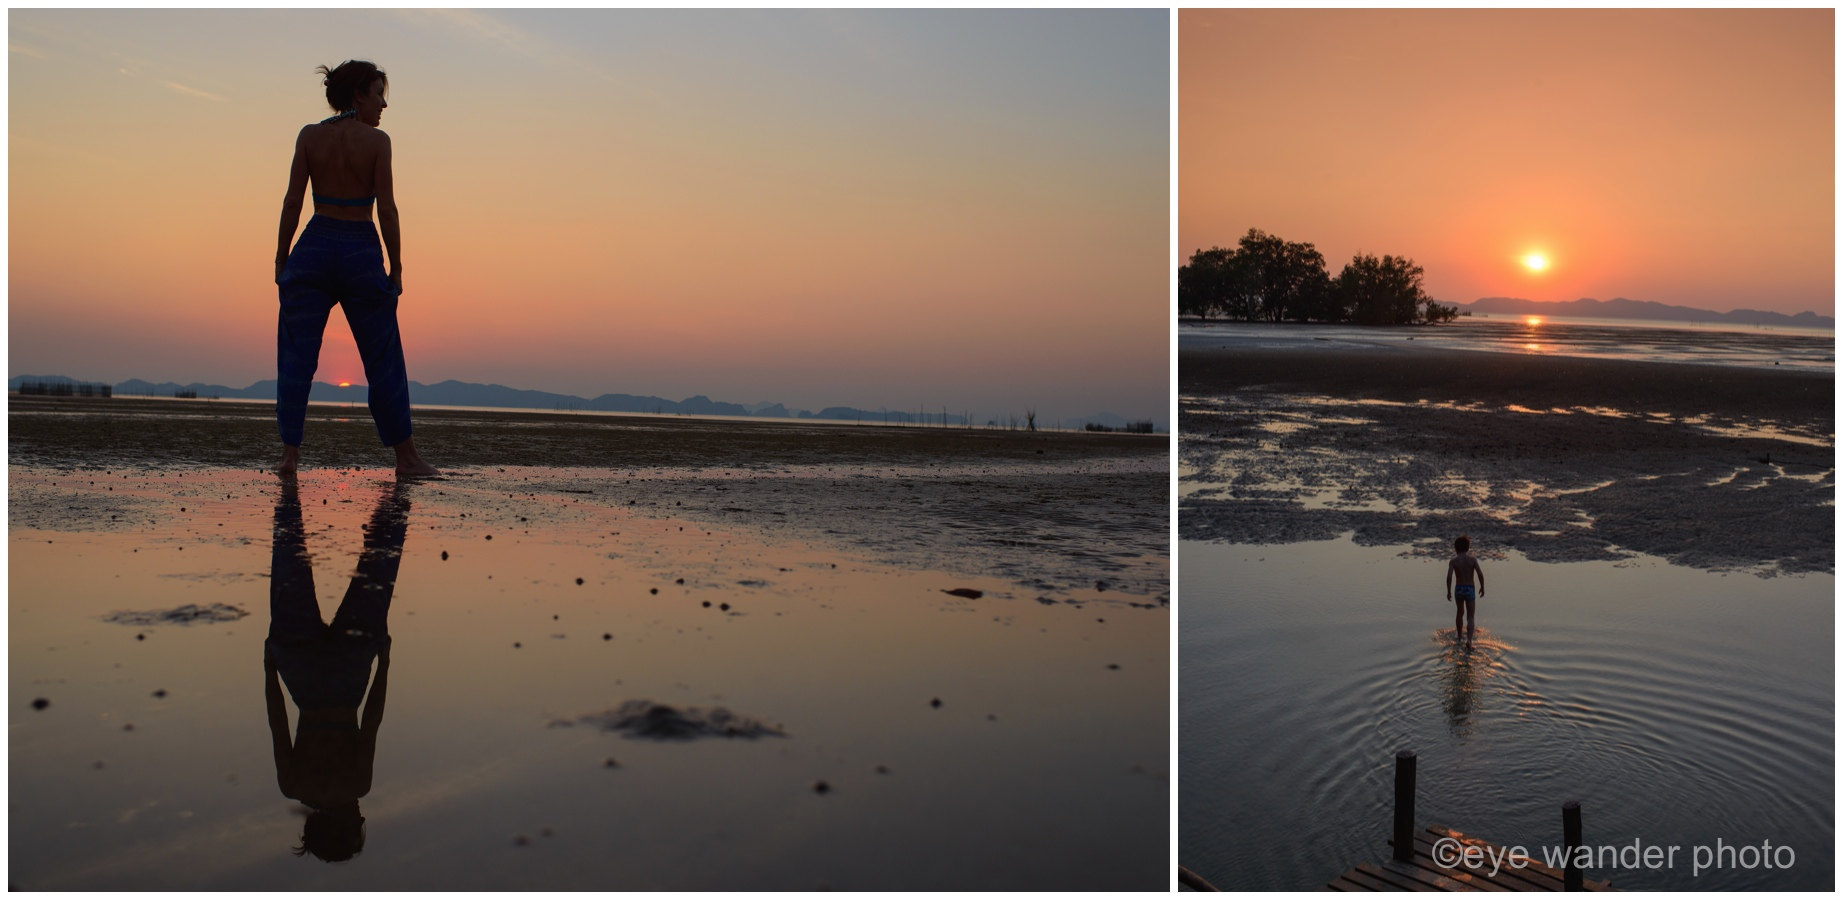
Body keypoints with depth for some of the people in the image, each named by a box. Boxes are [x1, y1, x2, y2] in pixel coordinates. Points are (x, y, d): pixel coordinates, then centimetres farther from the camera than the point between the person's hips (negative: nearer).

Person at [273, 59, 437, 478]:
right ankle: (407, 458, 13)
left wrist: (281, 255, 6)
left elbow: (293, 201, 0)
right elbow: (386, 209, -8)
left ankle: (290, 453, 3)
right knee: (383, 359, 7)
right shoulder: (377, 140, -4)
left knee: (297, 355, 7)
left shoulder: (310, 136, 3)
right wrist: (396, 267, -3)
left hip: (314, 247, 2)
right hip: (361, 251, -2)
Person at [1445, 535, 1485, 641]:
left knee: (1460, 613, 24)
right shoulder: (1472, 559, -9)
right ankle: (1469, 640, -17)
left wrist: (1448, 591, -6)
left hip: (1459, 589, 1)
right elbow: (1480, 574, -14)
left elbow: (1449, 577, -17)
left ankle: (1459, 636, 41)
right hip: (1470, 590, -1)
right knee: (1471, 617, 2)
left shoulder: (1453, 561, -9)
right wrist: (1482, 587, 1)